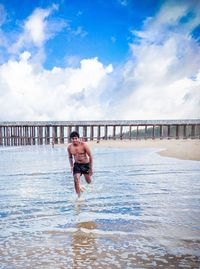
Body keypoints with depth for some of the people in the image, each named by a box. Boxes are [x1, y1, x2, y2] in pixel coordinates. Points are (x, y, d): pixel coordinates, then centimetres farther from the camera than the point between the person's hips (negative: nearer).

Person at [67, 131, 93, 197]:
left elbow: (90, 156, -12)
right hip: (77, 165, 2)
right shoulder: (69, 147, -7)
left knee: (89, 181, 12)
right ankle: (79, 196, 3)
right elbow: (70, 157, 12)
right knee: (76, 180, -13)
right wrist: (71, 166, -1)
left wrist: (91, 168, -11)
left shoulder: (83, 145, -18)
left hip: (86, 164, -2)